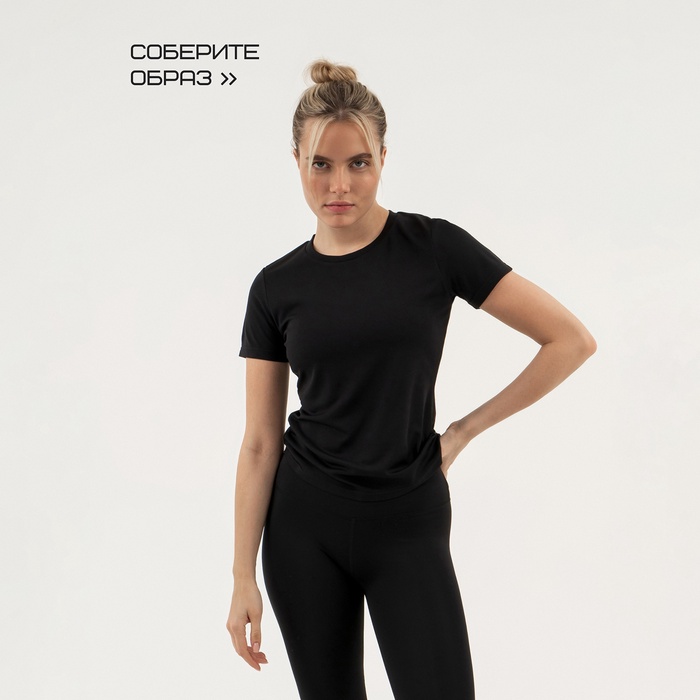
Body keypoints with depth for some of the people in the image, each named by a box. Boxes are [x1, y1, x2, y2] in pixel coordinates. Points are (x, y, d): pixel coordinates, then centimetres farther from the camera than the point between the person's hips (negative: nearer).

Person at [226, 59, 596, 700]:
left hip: (408, 526, -2)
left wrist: (465, 429, -5)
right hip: (305, 526, 2)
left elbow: (571, 340, -7)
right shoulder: (276, 287, 1)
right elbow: (260, 442, 2)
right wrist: (244, 575, -1)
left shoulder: (434, 247, -6)